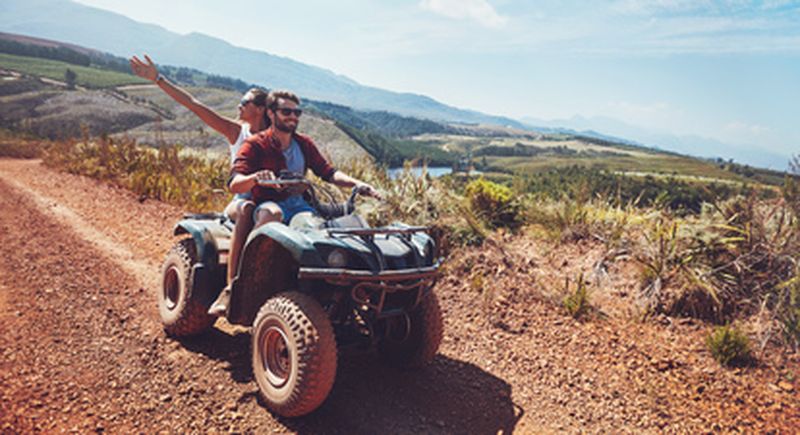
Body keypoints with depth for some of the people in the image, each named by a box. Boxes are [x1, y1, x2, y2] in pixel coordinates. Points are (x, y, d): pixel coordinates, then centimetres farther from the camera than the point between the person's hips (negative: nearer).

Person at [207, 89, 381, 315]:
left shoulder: (304, 144, 13)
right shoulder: (255, 145, -2)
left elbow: (329, 172, 7)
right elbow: (234, 184, -15)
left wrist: (357, 183, -11)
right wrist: (255, 177, -38)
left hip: (298, 206, 4)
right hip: (267, 206, -4)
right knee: (272, 213, -38)